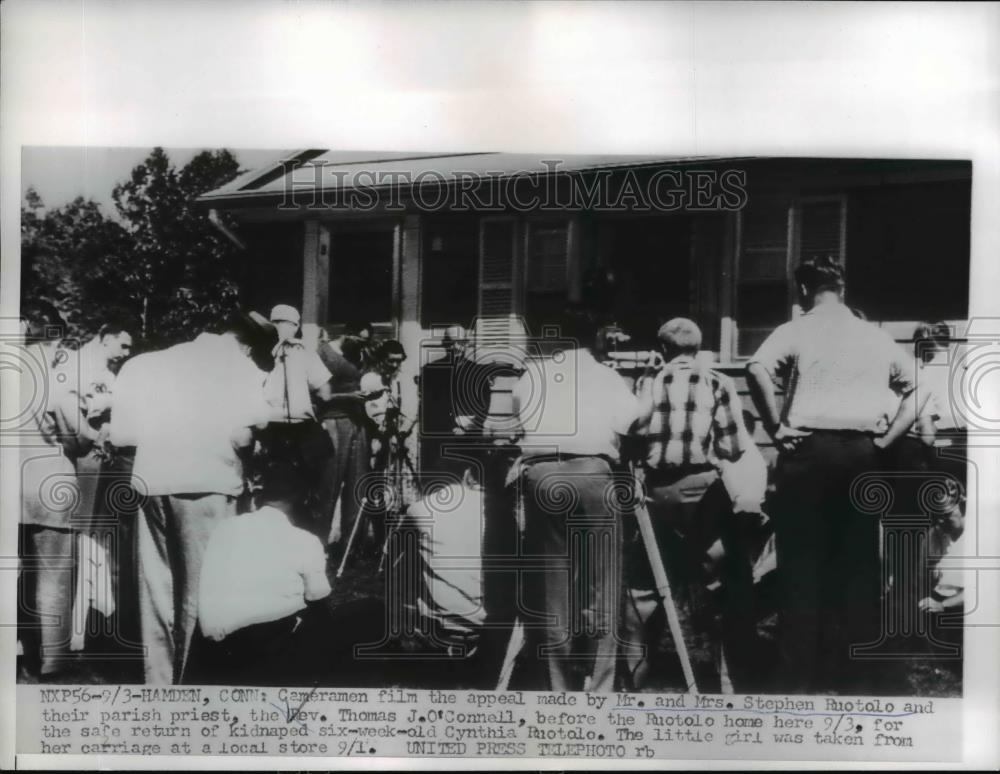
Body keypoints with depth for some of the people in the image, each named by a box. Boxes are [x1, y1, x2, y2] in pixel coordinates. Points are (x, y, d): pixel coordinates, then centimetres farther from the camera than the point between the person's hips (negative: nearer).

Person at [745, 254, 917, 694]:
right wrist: (887, 436, 11)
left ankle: (801, 679, 4)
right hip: (863, 453, 3)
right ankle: (856, 678, 14)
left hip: (810, 451, -3)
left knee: (802, 564, 2)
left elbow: (757, 370, -17)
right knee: (859, 564, 9)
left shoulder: (796, 331, 1)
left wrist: (775, 428, -10)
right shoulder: (876, 337, 14)